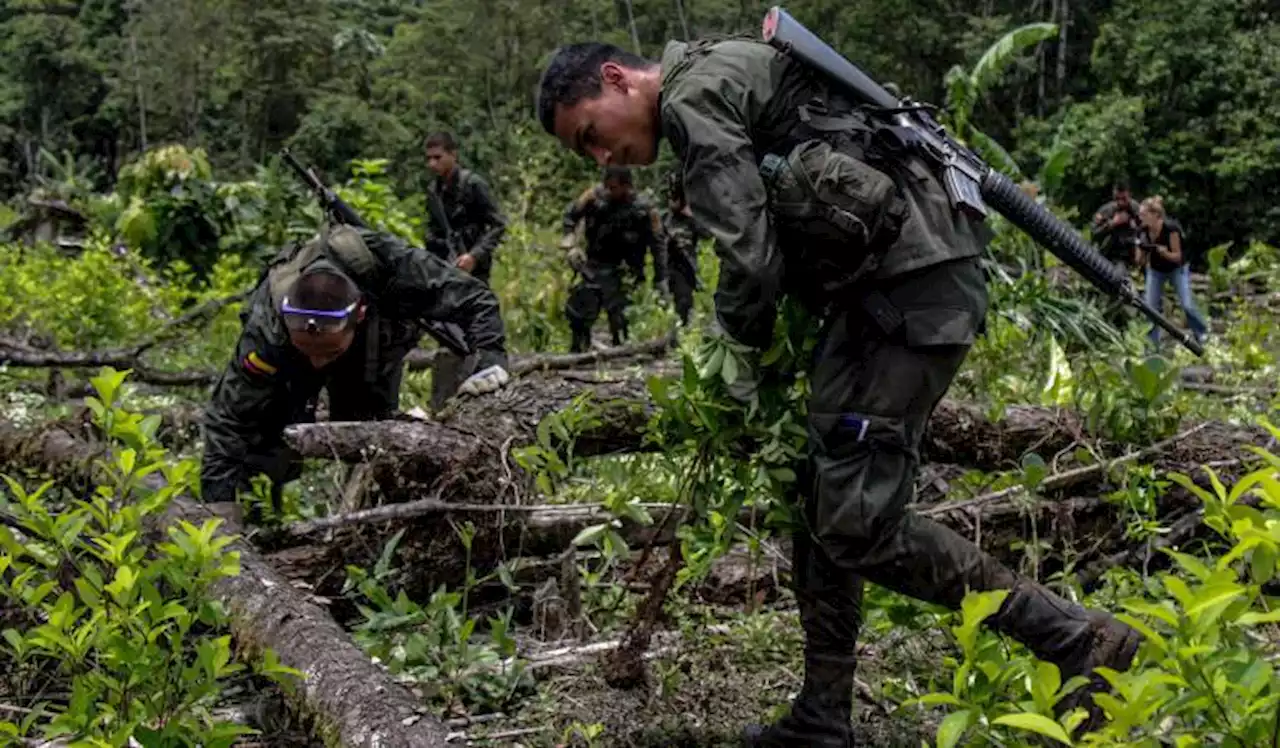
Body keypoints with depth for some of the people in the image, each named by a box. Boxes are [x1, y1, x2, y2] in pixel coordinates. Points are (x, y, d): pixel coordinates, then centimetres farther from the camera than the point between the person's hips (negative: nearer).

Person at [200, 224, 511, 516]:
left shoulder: (392, 267, -45)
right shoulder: (267, 329, -46)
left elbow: (474, 299, -30)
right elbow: (229, 419, -39)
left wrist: (490, 355, -46)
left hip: (376, 350, 2)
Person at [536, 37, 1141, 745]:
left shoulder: (692, 98, -6)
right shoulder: (728, 77, 25)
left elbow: (749, 258, -13)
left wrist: (745, 358, 5)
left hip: (907, 286, -10)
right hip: (894, 281, 10)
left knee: (858, 525, -9)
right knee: (822, 495, 13)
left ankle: (1082, 642, -3)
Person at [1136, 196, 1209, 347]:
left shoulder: (1170, 229, -30)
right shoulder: (1144, 231, -16)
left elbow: (1177, 257, -24)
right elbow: (1140, 262, -9)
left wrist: (1164, 252, -43)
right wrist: (1142, 251, -31)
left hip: (1177, 268, -4)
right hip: (1155, 270, 4)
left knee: (1187, 305, -10)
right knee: (1151, 307, -5)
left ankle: (1203, 335, 13)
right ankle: (1152, 344, 7)